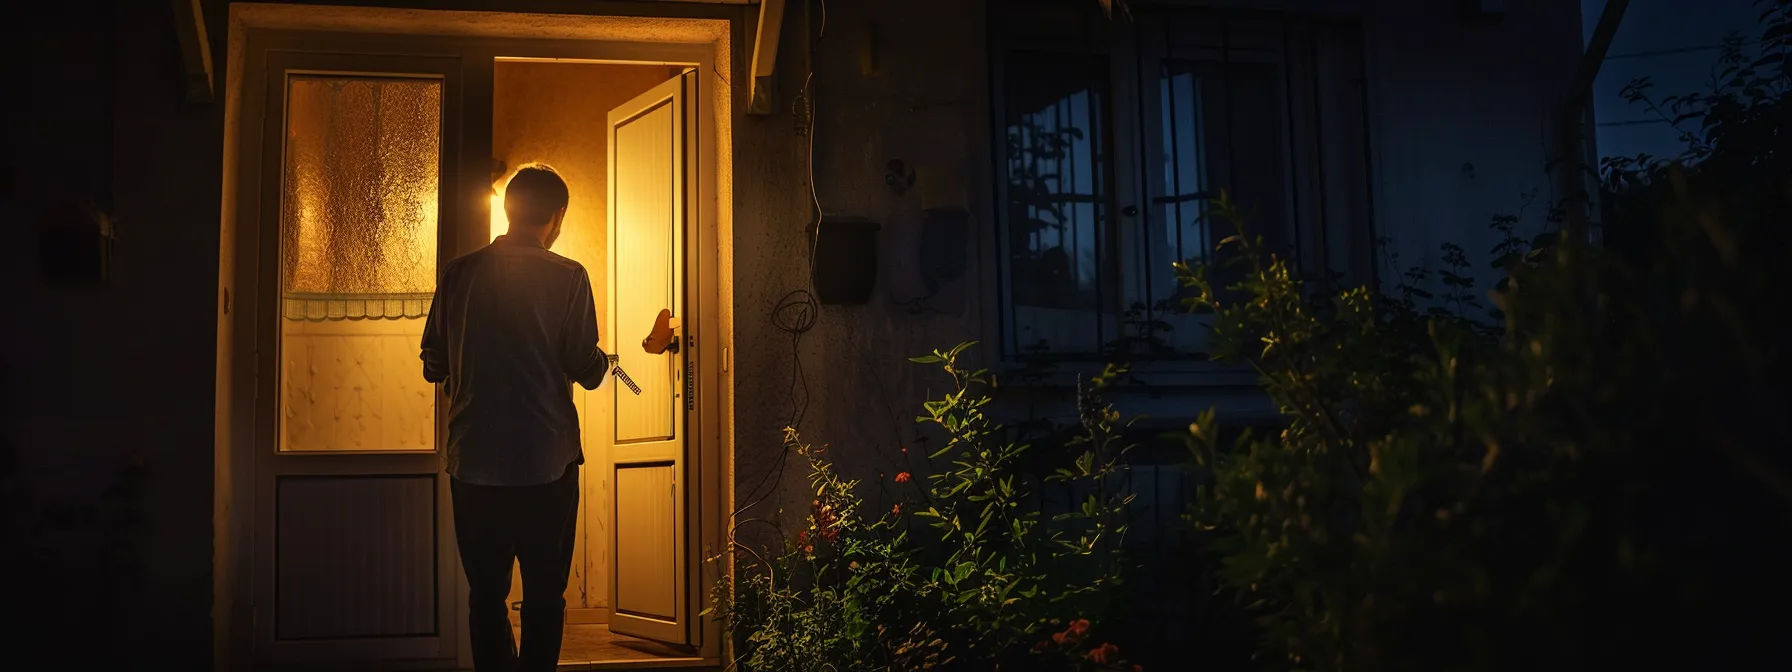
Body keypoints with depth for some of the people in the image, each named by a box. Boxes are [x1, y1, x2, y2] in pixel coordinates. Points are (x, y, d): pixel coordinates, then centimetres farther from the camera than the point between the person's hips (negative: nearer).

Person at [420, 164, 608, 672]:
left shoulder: (458, 273, 2)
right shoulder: (567, 277, -6)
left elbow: (434, 366, 7)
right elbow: (586, 369, -7)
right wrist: (601, 361, 16)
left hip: (474, 462, 2)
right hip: (547, 462, -2)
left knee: (487, 593, 12)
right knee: (544, 595, 8)